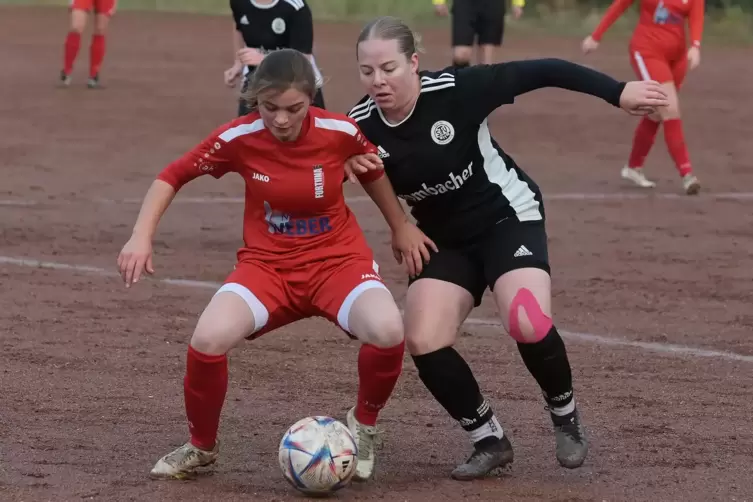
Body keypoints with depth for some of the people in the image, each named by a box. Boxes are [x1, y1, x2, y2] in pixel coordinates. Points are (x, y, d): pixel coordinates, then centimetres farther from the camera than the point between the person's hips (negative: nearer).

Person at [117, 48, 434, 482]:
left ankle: (363, 428, 1)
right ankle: (201, 447, 2)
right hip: (268, 263, 0)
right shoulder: (239, 138, -15)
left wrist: (401, 227, 15)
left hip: (337, 259, 0)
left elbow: (372, 171, 10)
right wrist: (142, 236, -12)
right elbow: (172, 177, -1)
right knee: (209, 339, -28)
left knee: (388, 332, -32)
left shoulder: (340, 132, -14)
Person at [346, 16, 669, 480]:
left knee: (528, 324, -26)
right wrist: (350, 167, -22)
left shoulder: (454, 90, -26)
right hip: (445, 238, 4)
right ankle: (490, 441, 8)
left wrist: (618, 93, -19)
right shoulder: (361, 125, -15)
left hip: (507, 216, -4)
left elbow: (540, 73, -20)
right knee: (424, 342, -14)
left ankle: (566, 415, 5)